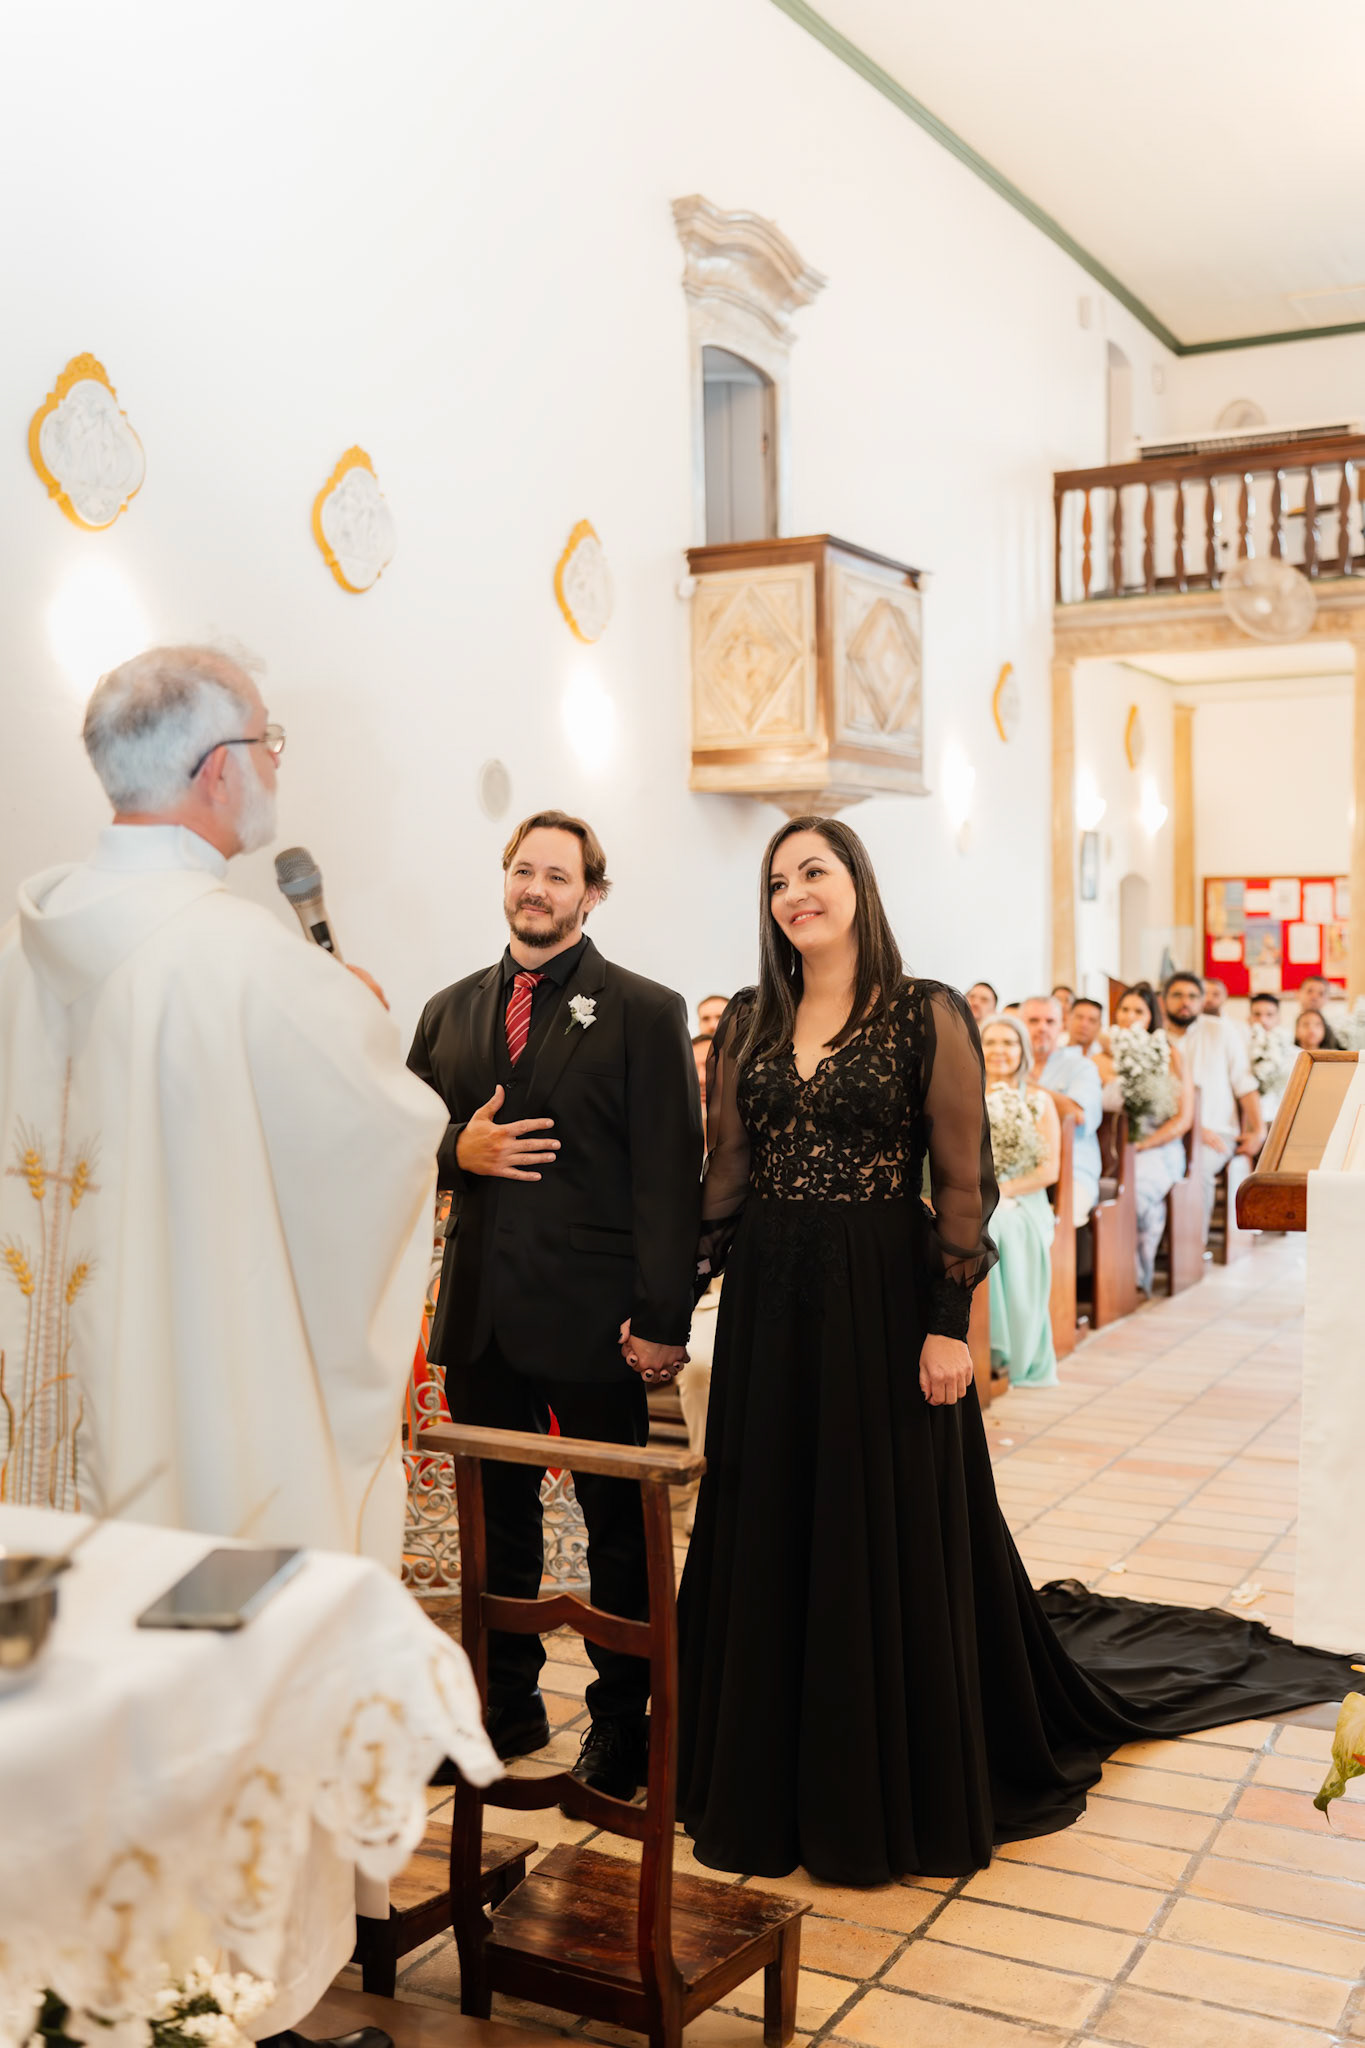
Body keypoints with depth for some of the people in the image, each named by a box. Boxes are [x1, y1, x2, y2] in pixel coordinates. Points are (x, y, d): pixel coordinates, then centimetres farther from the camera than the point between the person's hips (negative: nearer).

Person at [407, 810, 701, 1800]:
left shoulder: (646, 1012, -4)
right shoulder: (451, 1011, 11)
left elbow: (671, 1174, -9)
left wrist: (661, 1317, -15)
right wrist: (459, 1150, -8)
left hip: (592, 1311, -5)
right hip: (480, 1309, 5)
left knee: (617, 1522, 7)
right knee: (494, 1515, 15)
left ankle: (622, 1715, 23)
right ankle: (508, 1705, 31)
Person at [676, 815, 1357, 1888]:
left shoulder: (929, 1015, -6)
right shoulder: (747, 1023, 7)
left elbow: (963, 1181, -8)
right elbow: (725, 1173, 9)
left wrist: (949, 1324, -13)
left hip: (880, 1304, -4)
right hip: (766, 1311, 5)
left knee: (892, 1545, 6)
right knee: (767, 1545, 12)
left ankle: (894, 1796, 24)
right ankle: (770, 1785, 30)